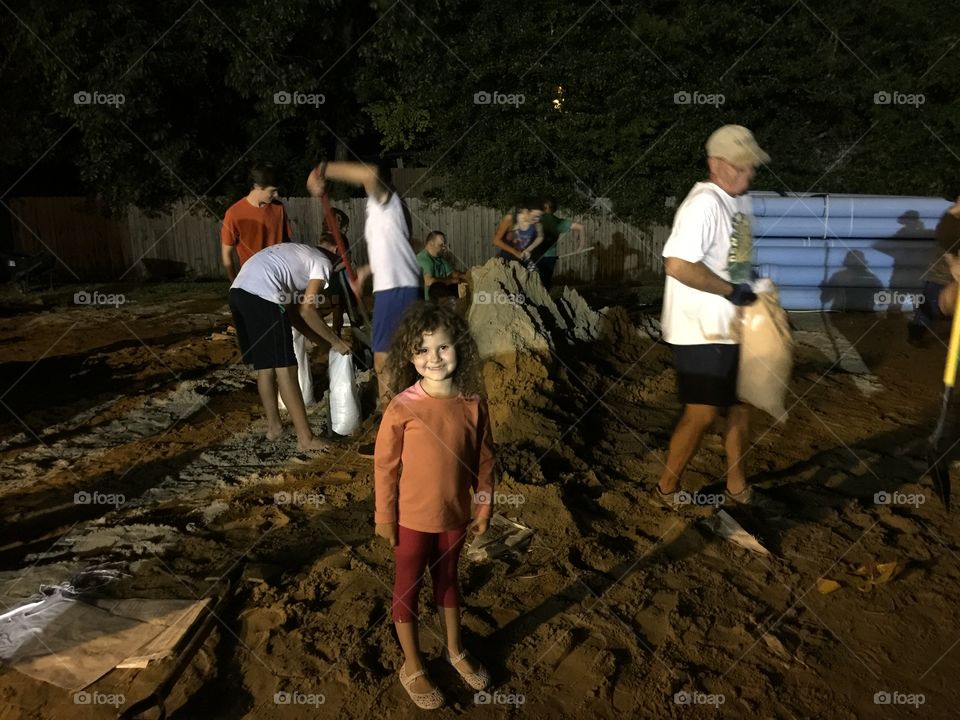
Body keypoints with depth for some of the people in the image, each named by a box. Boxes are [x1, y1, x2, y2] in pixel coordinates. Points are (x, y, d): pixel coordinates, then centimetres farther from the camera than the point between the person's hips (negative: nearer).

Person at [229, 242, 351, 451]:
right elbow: (306, 310, -2)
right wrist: (335, 342, 7)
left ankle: (274, 426, 29)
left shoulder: (298, 255, 33)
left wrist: (322, 340, 28)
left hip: (238, 291, 9)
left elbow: (292, 311, 27)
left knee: (265, 365, 19)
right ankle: (305, 438, 2)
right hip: (261, 295, -9)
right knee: (285, 368, -3)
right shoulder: (322, 263, 8)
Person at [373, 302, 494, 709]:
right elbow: (385, 466, -12)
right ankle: (412, 667, 36)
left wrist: (484, 507, 4)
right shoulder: (402, 409, -21)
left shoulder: (473, 404, -12)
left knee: (448, 579, 24)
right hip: (413, 517, -3)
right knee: (408, 588, 15)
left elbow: (484, 459, -1)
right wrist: (384, 518, -7)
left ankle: (455, 651, 46)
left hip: (455, 514, 3)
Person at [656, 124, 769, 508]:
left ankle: (737, 483, 33)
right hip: (701, 331, -9)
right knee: (702, 413, -2)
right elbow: (678, 264, -30)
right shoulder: (704, 204, -20)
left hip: (734, 326, 9)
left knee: (740, 405, 16)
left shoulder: (741, 200, 10)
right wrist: (730, 290, -21)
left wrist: (753, 293, 9)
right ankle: (667, 487, 17)